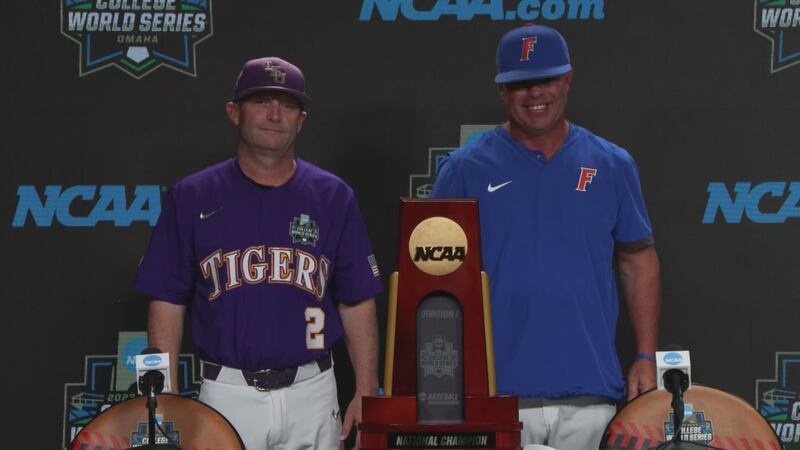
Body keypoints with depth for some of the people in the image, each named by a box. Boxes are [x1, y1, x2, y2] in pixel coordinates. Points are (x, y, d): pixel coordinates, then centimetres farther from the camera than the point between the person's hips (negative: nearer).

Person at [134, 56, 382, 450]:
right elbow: (168, 303, 2)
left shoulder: (333, 197, 4)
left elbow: (357, 302, 5)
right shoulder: (192, 197, 2)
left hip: (311, 392, 1)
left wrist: (366, 393, -2)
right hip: (227, 394, -1)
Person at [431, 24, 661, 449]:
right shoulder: (464, 169, 2)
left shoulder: (612, 165, 8)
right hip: (496, 392, -2)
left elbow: (638, 262, 12)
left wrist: (647, 358, 5)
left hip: (590, 393, 2)